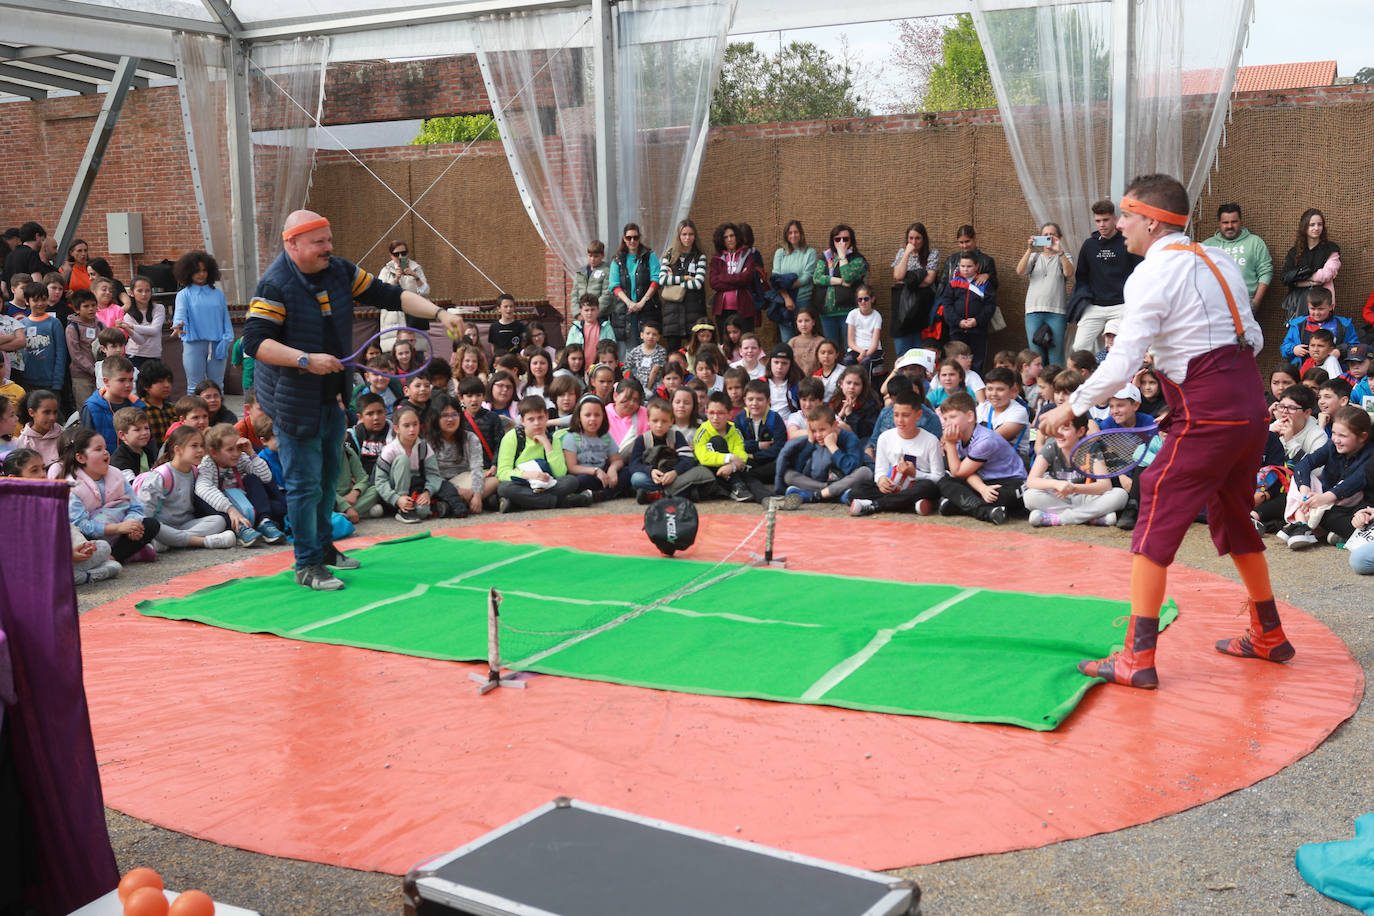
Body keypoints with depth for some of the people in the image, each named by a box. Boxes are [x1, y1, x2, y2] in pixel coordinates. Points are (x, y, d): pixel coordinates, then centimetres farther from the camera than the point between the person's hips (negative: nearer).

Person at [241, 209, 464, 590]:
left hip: (332, 397, 7)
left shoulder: (339, 271, 2)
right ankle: (307, 565, 7)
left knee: (328, 475, 19)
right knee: (305, 482, -3)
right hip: (295, 401, -7)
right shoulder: (275, 285, -18)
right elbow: (254, 342, -24)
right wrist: (306, 360, -32)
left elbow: (390, 295, 4)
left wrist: (438, 313, -7)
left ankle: (323, 545, 36)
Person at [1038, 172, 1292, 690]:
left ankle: (1137, 659, -4)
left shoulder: (1153, 273, -11)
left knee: (1156, 526, -4)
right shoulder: (1216, 262, 14)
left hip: (1205, 416, -9)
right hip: (1250, 409, 9)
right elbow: (1251, 337, 15)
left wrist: (1072, 407, -7)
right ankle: (1268, 636, 35)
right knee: (1232, 519, 23)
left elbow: (1123, 361, -16)